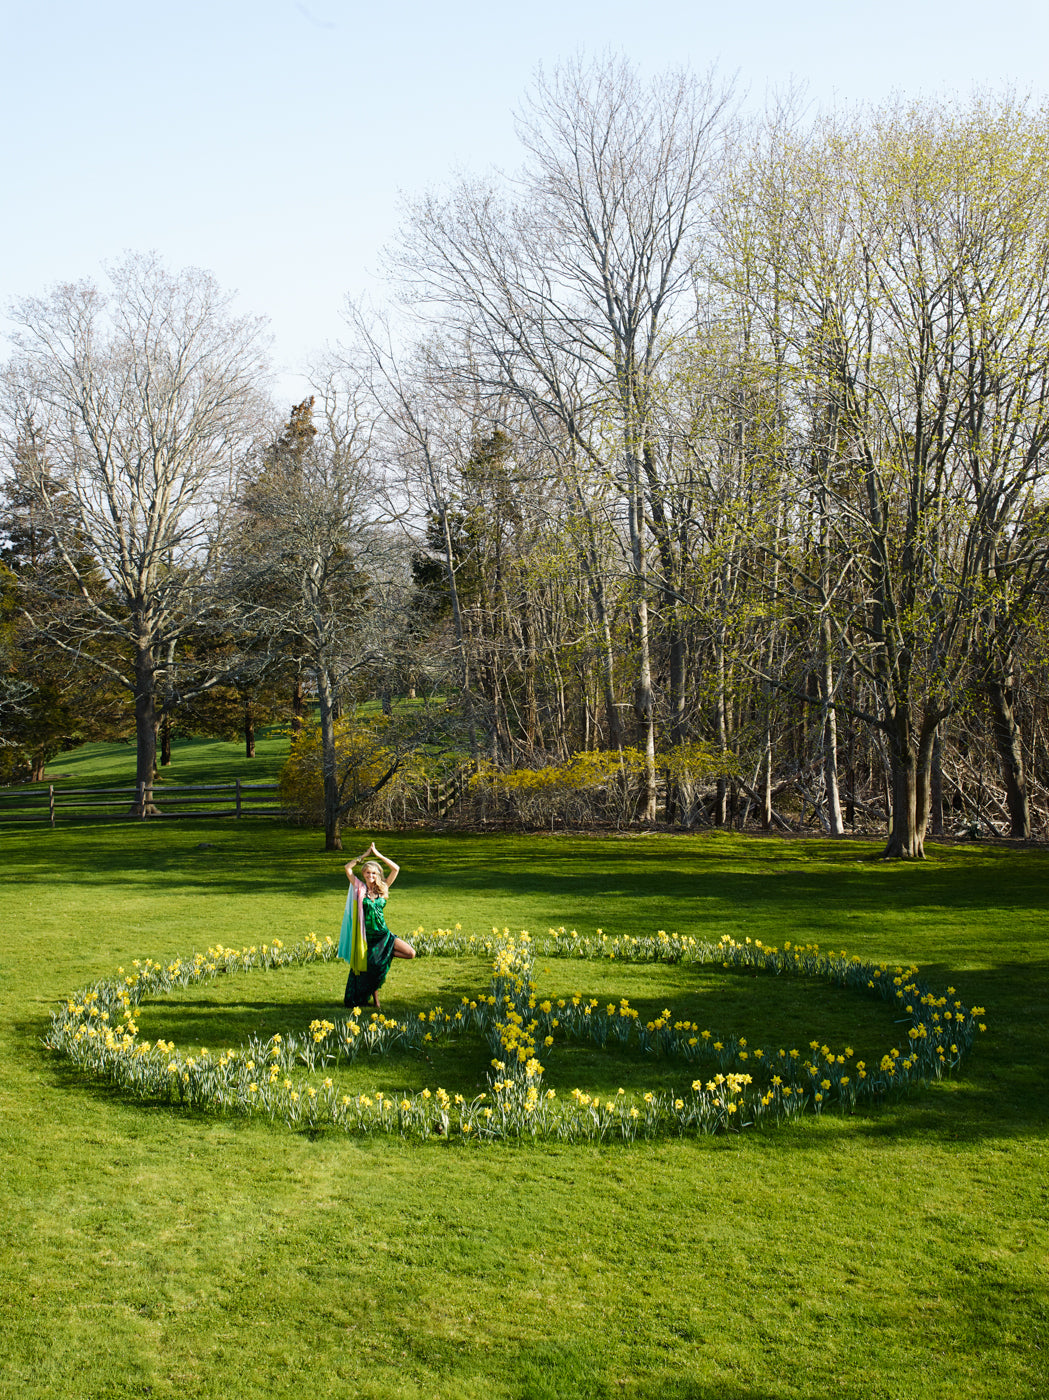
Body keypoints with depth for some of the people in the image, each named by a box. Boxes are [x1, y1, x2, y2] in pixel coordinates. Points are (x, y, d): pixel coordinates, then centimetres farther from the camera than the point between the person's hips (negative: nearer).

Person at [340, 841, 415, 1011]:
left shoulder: (382, 888, 5)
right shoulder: (360, 888, 0)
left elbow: (396, 869, 1)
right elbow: (348, 868, -9)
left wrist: (378, 855, -1)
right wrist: (365, 855, -5)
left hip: (383, 934, 3)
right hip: (367, 936, -2)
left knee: (410, 953, -9)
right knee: (370, 968, 4)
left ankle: (385, 954, 9)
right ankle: (375, 1000, 20)